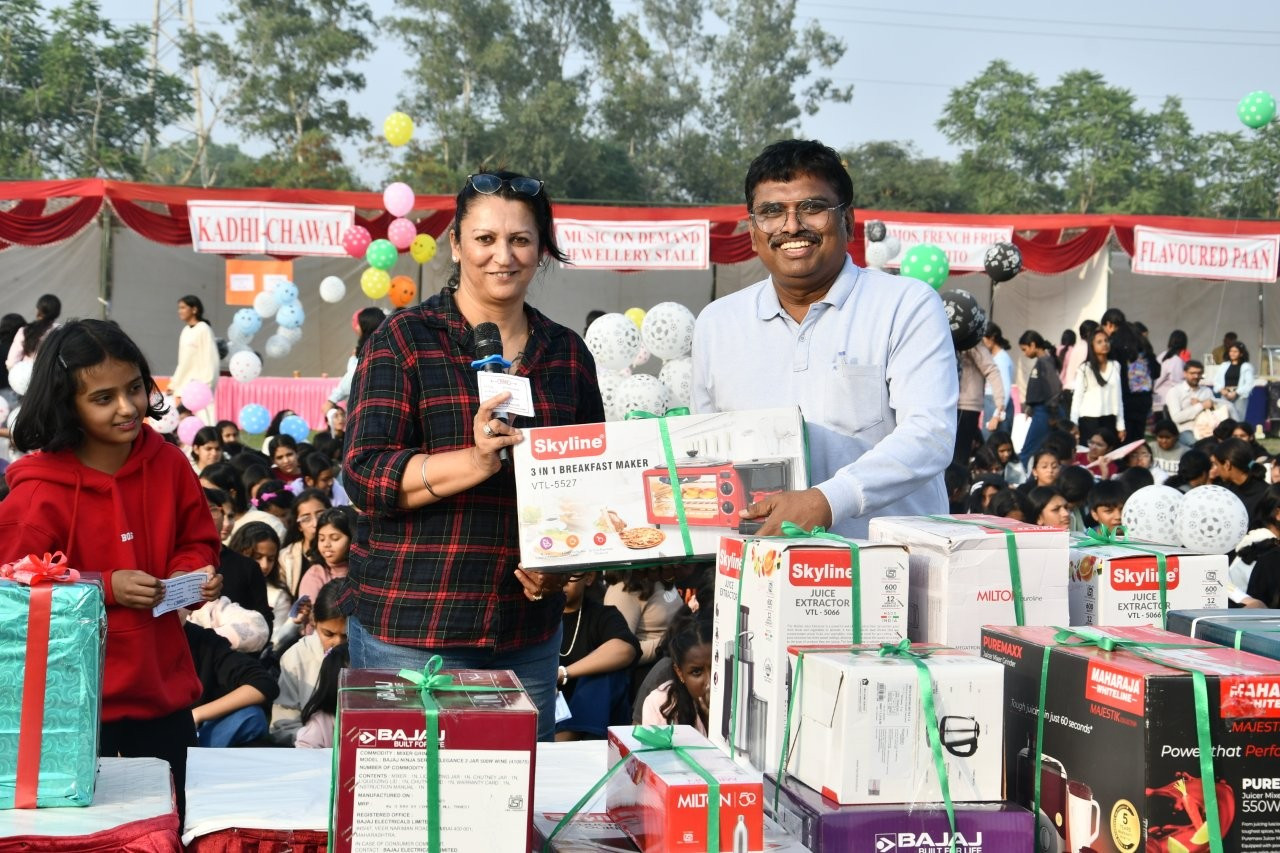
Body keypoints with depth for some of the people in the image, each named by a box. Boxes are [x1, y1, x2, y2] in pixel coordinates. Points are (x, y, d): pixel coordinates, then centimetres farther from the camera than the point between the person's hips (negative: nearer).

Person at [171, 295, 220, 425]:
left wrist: (205, 386, -18)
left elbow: (209, 359, -12)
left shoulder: (203, 329, -7)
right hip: (185, 386, 8)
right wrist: (174, 384, 18)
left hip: (198, 386, -8)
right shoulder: (186, 331, 15)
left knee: (203, 422, -12)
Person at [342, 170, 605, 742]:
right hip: (411, 628, -4)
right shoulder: (405, 340, -1)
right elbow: (364, 476, -9)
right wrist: (475, 461, -24)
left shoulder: (567, 353, 12)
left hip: (529, 631, 4)